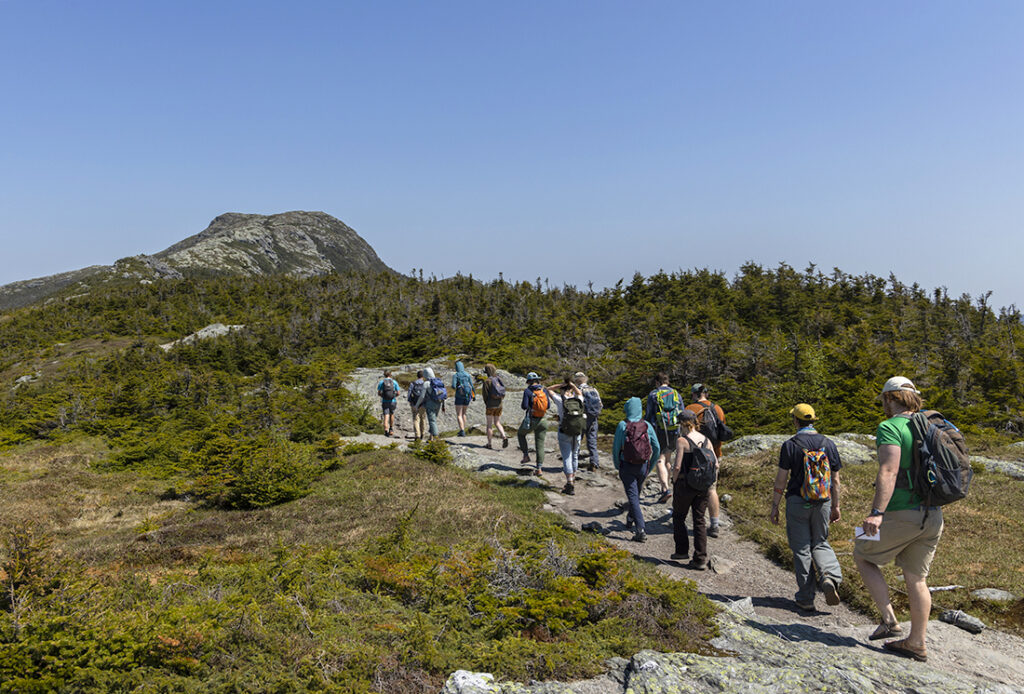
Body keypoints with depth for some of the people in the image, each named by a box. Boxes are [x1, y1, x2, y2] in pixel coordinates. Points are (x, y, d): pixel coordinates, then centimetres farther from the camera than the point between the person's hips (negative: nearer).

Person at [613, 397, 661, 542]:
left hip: (627, 466, -4)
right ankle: (630, 518, 46)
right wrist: (650, 465, 12)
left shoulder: (622, 425, -10)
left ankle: (641, 529, -14)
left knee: (633, 496, -4)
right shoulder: (647, 425, -3)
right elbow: (657, 447, 0)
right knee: (636, 493, 25)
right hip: (643, 466, 4)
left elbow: (616, 447, -9)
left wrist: (617, 465, 6)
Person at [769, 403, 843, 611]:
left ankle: (806, 599, 10)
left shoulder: (790, 445, -9)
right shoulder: (828, 444, 2)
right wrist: (835, 506, 15)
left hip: (797, 503, -3)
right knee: (820, 543, 19)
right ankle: (830, 576, -8)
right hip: (823, 503, 3)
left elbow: (781, 479, -8)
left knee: (801, 549, 6)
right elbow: (835, 479, 5)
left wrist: (775, 506, 0)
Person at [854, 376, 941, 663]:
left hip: (902, 514, -7)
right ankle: (916, 643, 21)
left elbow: (889, 471, -24)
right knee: (916, 578, 14)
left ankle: (889, 620, 5)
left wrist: (877, 512, -29)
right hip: (933, 515, 7)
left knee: (863, 556, 12)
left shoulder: (889, 428, -12)